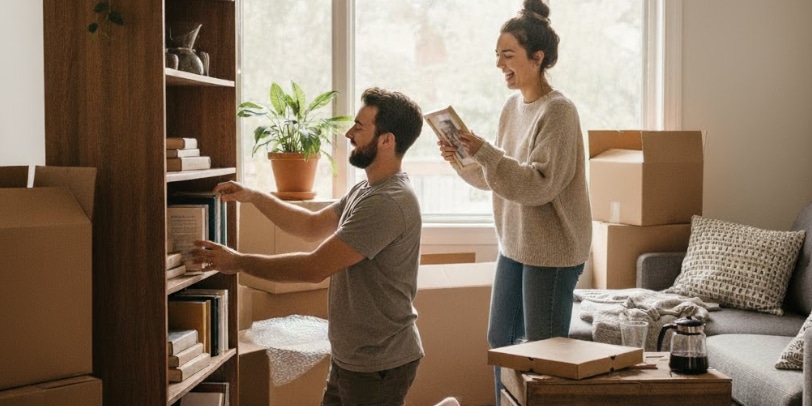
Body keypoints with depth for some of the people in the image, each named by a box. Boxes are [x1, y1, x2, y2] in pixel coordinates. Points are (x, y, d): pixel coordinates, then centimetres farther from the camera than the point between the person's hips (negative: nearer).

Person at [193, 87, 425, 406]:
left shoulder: (387, 203, -25)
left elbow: (314, 268, -25)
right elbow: (313, 225, 16)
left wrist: (238, 262, -16)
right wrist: (254, 197, 5)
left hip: (378, 367, -9)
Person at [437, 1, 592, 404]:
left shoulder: (558, 111, -17)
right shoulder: (513, 105, 8)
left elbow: (540, 184, -24)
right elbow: (493, 176, 13)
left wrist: (485, 151, -30)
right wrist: (461, 159, -5)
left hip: (552, 250, -9)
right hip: (513, 245, 9)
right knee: (500, 341, 18)